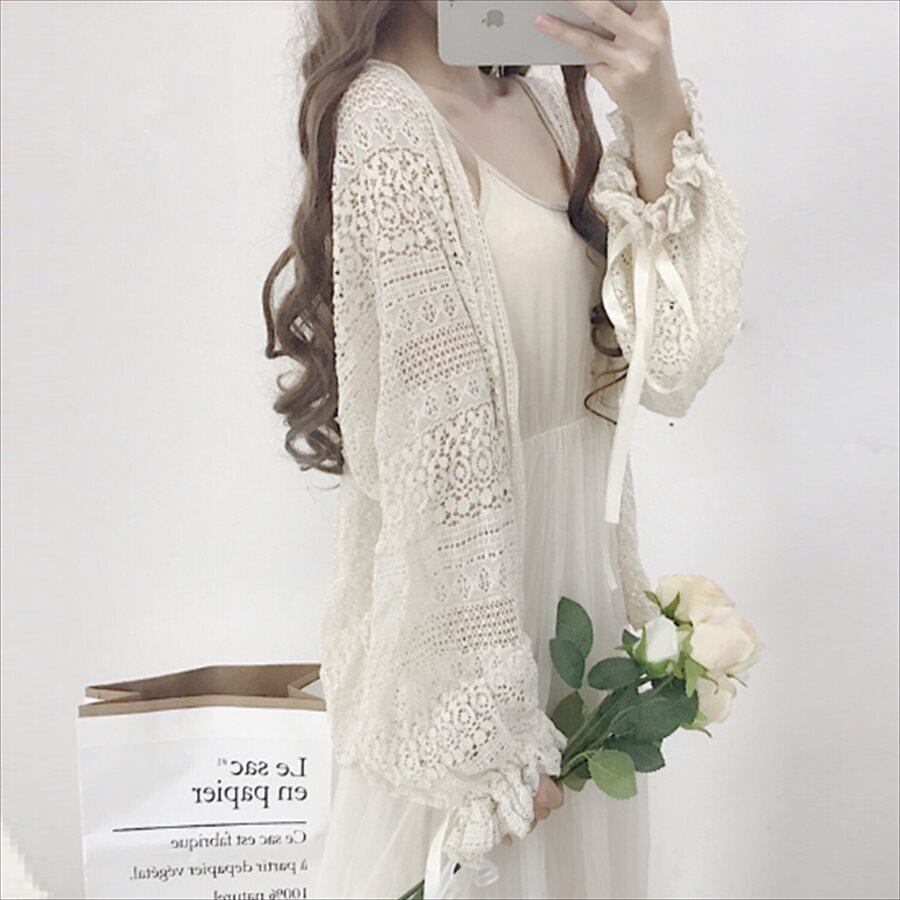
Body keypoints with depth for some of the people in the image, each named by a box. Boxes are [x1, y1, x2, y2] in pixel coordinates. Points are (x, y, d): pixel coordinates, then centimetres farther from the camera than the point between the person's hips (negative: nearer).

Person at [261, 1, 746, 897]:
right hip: (465, 600, -8)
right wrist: (491, 729, -18)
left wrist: (658, 125, -18)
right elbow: (435, 450, -22)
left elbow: (670, 357, -4)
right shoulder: (388, 123, -19)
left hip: (577, 566, 8)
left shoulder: (543, 100, 4)